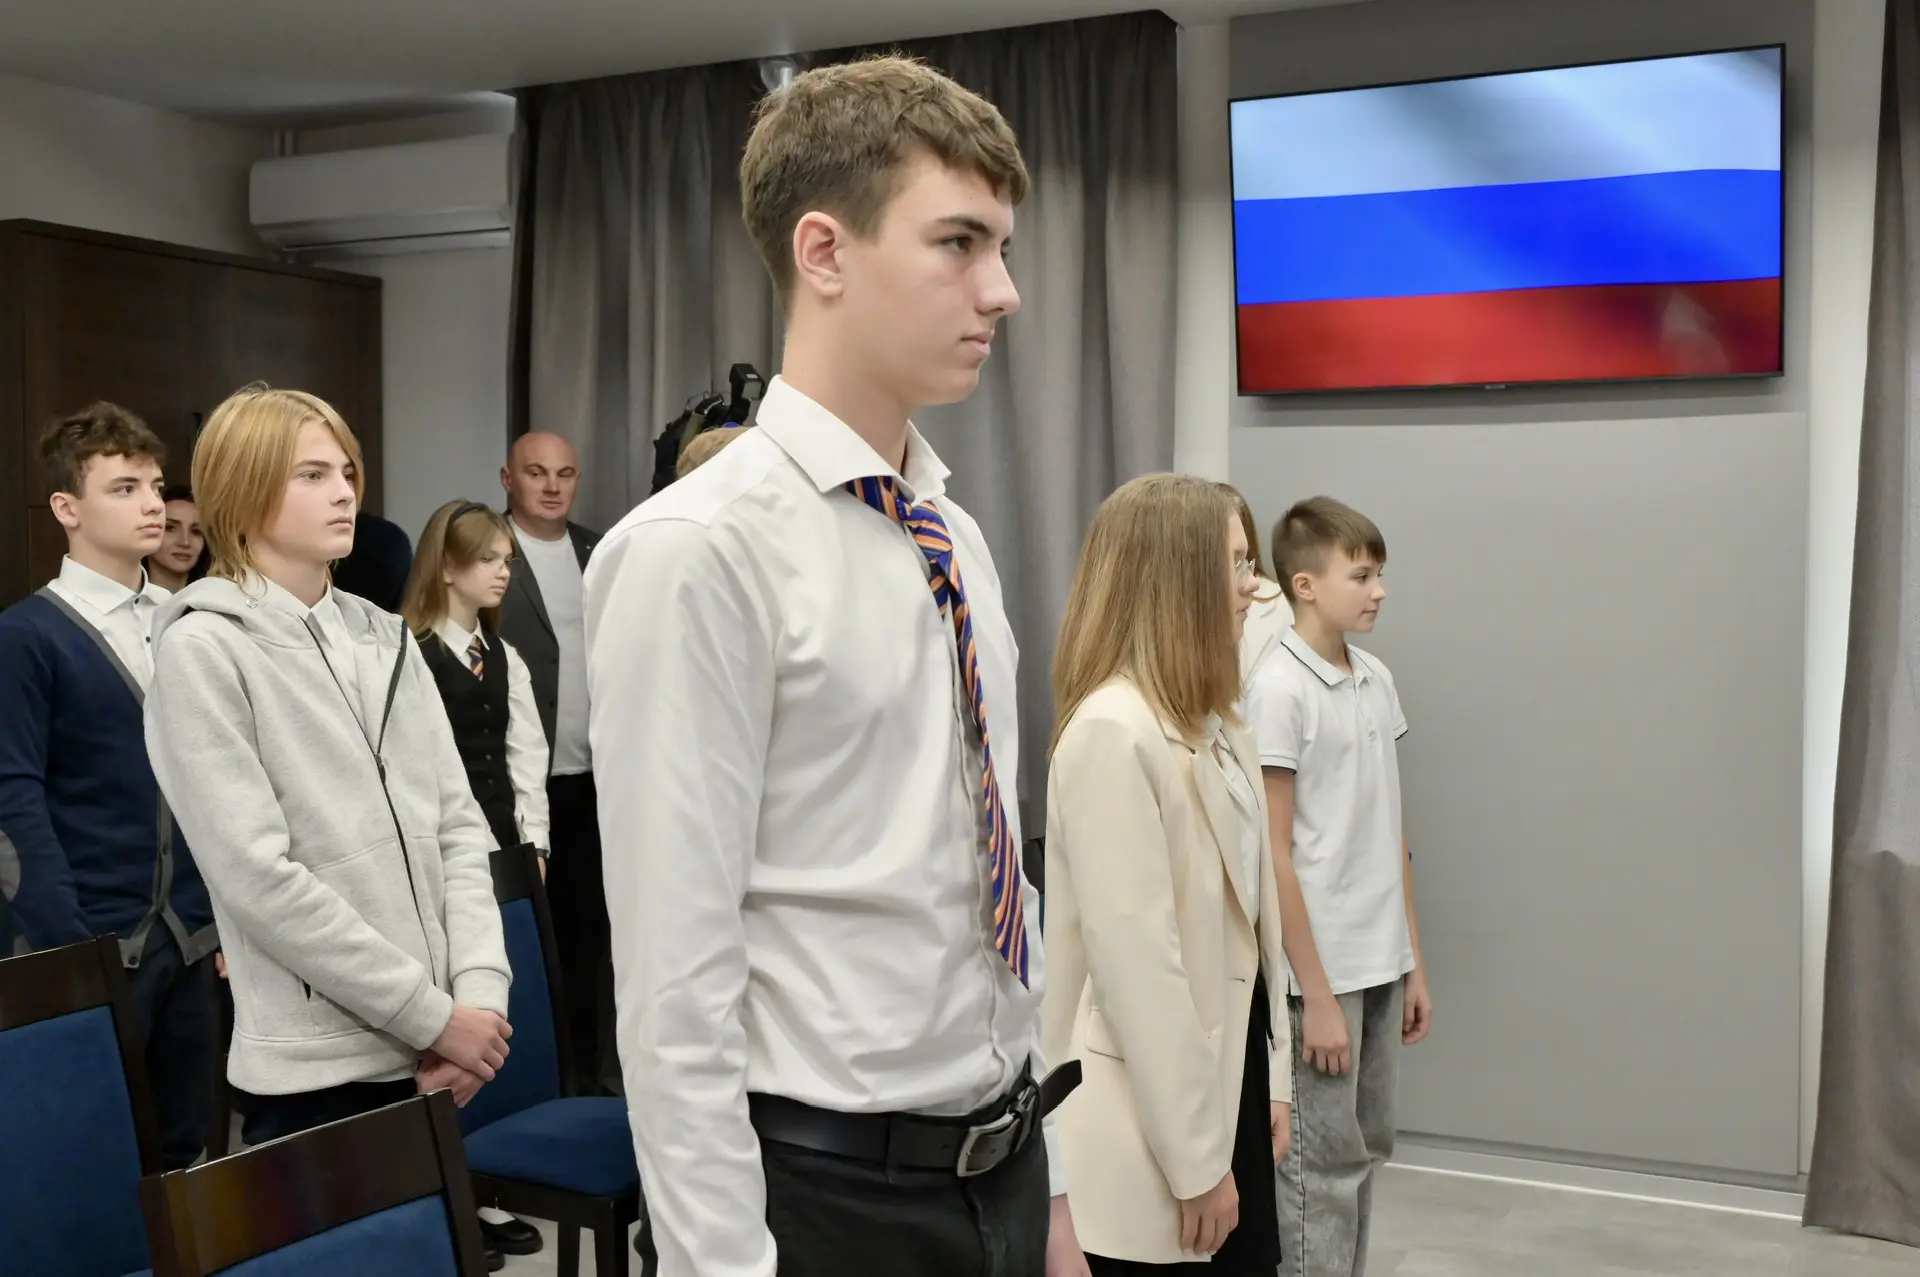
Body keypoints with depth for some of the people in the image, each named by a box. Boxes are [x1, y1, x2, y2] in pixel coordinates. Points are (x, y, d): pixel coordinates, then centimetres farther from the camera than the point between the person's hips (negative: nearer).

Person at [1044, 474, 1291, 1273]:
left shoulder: (1210, 727, 10)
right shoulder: (1112, 731, -19)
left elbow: (1248, 916, 11)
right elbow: (1135, 961, -21)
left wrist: (1271, 1079, 10)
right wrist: (1196, 1159, -18)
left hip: (1230, 1083, 8)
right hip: (1154, 1133, -8)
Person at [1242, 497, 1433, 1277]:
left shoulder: (1378, 681, 8)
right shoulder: (1277, 690, -15)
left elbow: (1391, 834, 12)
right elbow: (1272, 854, -16)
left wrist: (1415, 965, 12)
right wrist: (1316, 993, -16)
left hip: (1382, 964, 7)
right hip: (1322, 971, -7)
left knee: (1366, 1151, 17)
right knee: (1322, 1167, 3)